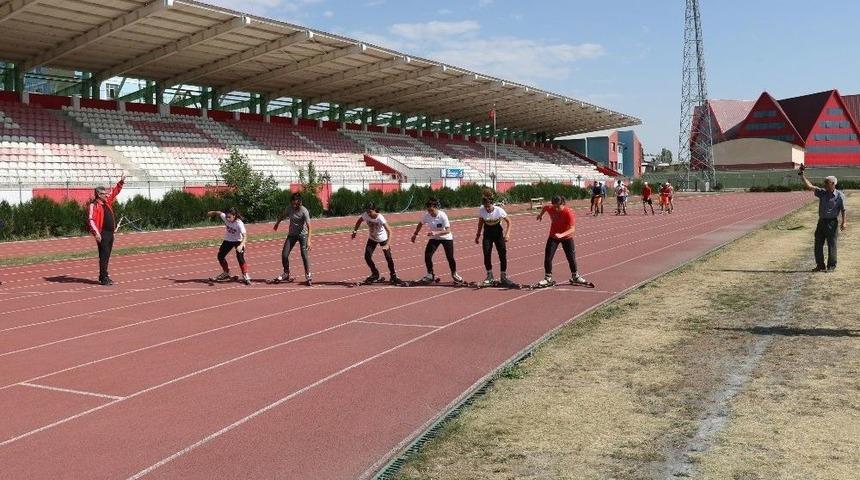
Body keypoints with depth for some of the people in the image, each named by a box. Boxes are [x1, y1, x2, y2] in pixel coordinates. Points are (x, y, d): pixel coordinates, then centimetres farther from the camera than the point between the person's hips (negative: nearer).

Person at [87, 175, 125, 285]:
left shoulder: (106, 202, 15)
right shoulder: (93, 206, -11)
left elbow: (114, 192, 27)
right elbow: (91, 220, -19)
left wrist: (121, 182, 22)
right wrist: (96, 232, -28)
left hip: (110, 233, 9)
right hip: (102, 234, -9)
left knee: (107, 256, 12)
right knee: (104, 256, -8)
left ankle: (103, 276, 19)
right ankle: (103, 278, -6)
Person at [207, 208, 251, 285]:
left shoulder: (239, 224, -35)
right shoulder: (225, 217, -23)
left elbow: (244, 236, -45)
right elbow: (218, 213, -2)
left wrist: (241, 245, -61)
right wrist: (212, 213, 18)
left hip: (238, 241, -6)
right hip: (228, 240, 6)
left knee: (240, 258, -21)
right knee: (220, 256, 10)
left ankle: (245, 276, -7)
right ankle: (226, 273, 31)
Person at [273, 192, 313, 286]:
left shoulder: (304, 211, -22)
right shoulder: (289, 208, -7)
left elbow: (309, 226, -27)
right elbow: (283, 215, 16)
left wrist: (309, 240, -37)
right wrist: (277, 223, 31)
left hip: (302, 234, -5)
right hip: (292, 234, 5)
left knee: (304, 254, -16)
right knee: (284, 254, -1)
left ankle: (308, 276, -6)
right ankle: (286, 274, 18)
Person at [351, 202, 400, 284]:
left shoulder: (380, 218, -33)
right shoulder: (365, 215, -21)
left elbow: (389, 231, -36)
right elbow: (359, 221, 3)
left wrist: (387, 244, -45)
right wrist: (355, 231, -6)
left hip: (383, 239, -4)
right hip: (372, 239, 4)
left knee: (388, 258, -4)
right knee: (367, 256, -6)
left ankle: (393, 276, 15)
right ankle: (375, 274, 14)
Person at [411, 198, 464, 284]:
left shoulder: (442, 215, -28)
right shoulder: (426, 215, -17)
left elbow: (448, 230, -33)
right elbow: (421, 224, 5)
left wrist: (436, 233, -45)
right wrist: (415, 234, 11)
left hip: (446, 238, -3)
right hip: (434, 238, 3)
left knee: (450, 257, -5)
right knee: (427, 255, -12)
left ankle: (454, 274, 23)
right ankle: (430, 274, 8)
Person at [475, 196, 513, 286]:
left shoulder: (499, 210, -22)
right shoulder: (481, 210, -15)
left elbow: (508, 222, -9)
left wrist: (507, 233, -21)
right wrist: (478, 235, 8)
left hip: (498, 233, -1)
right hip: (487, 233, 2)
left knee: (503, 254, -4)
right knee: (486, 254, -7)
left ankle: (503, 276, 9)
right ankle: (489, 276, 7)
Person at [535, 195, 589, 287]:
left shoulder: (569, 212, -28)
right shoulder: (550, 208, -18)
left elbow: (572, 229, -34)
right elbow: (545, 207, 9)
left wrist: (561, 235, -49)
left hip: (567, 237, -2)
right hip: (553, 236, 2)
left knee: (571, 258, 5)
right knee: (547, 258, -5)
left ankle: (575, 277, 29)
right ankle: (548, 279, 10)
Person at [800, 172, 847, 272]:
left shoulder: (840, 195, -4)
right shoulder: (822, 193, 7)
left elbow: (843, 210, -6)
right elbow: (809, 186, 2)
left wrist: (843, 222, -14)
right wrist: (802, 175, -5)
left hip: (832, 222, -5)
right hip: (821, 221, 5)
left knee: (831, 245, 1)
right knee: (818, 244, 6)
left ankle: (831, 266, 10)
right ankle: (820, 265, 16)